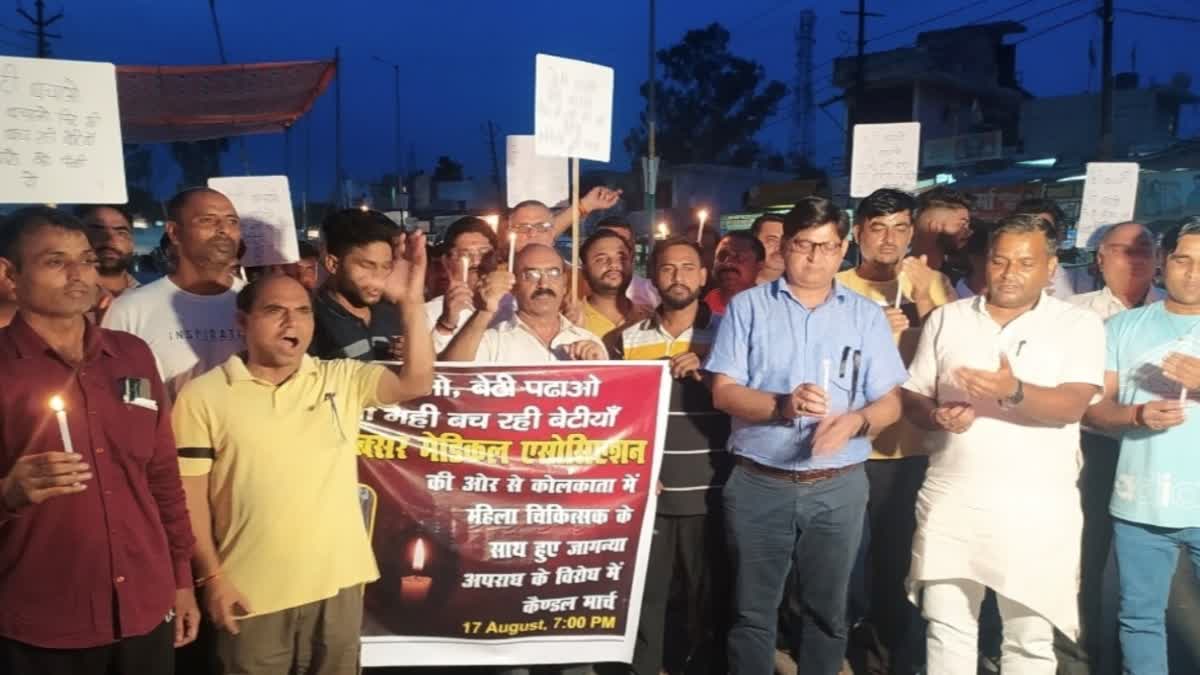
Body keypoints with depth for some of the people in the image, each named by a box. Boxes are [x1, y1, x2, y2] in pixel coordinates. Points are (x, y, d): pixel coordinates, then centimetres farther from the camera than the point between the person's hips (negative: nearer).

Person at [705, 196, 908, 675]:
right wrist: (781, 405, -23)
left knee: (827, 610, 15)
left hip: (838, 488, 2)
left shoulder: (867, 315, 5)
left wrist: (855, 421, -21)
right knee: (752, 611, 9)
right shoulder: (748, 306, 0)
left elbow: (890, 402, 2)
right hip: (759, 484, -1)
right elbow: (724, 392, -6)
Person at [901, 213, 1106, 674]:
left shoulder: (1079, 324, -1)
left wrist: (1013, 392, -34)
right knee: (946, 629, 12)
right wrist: (938, 415, -15)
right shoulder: (947, 318, 7)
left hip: (1035, 509, -2)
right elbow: (912, 398, 7)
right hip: (950, 502, 2)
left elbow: (1072, 405, -15)